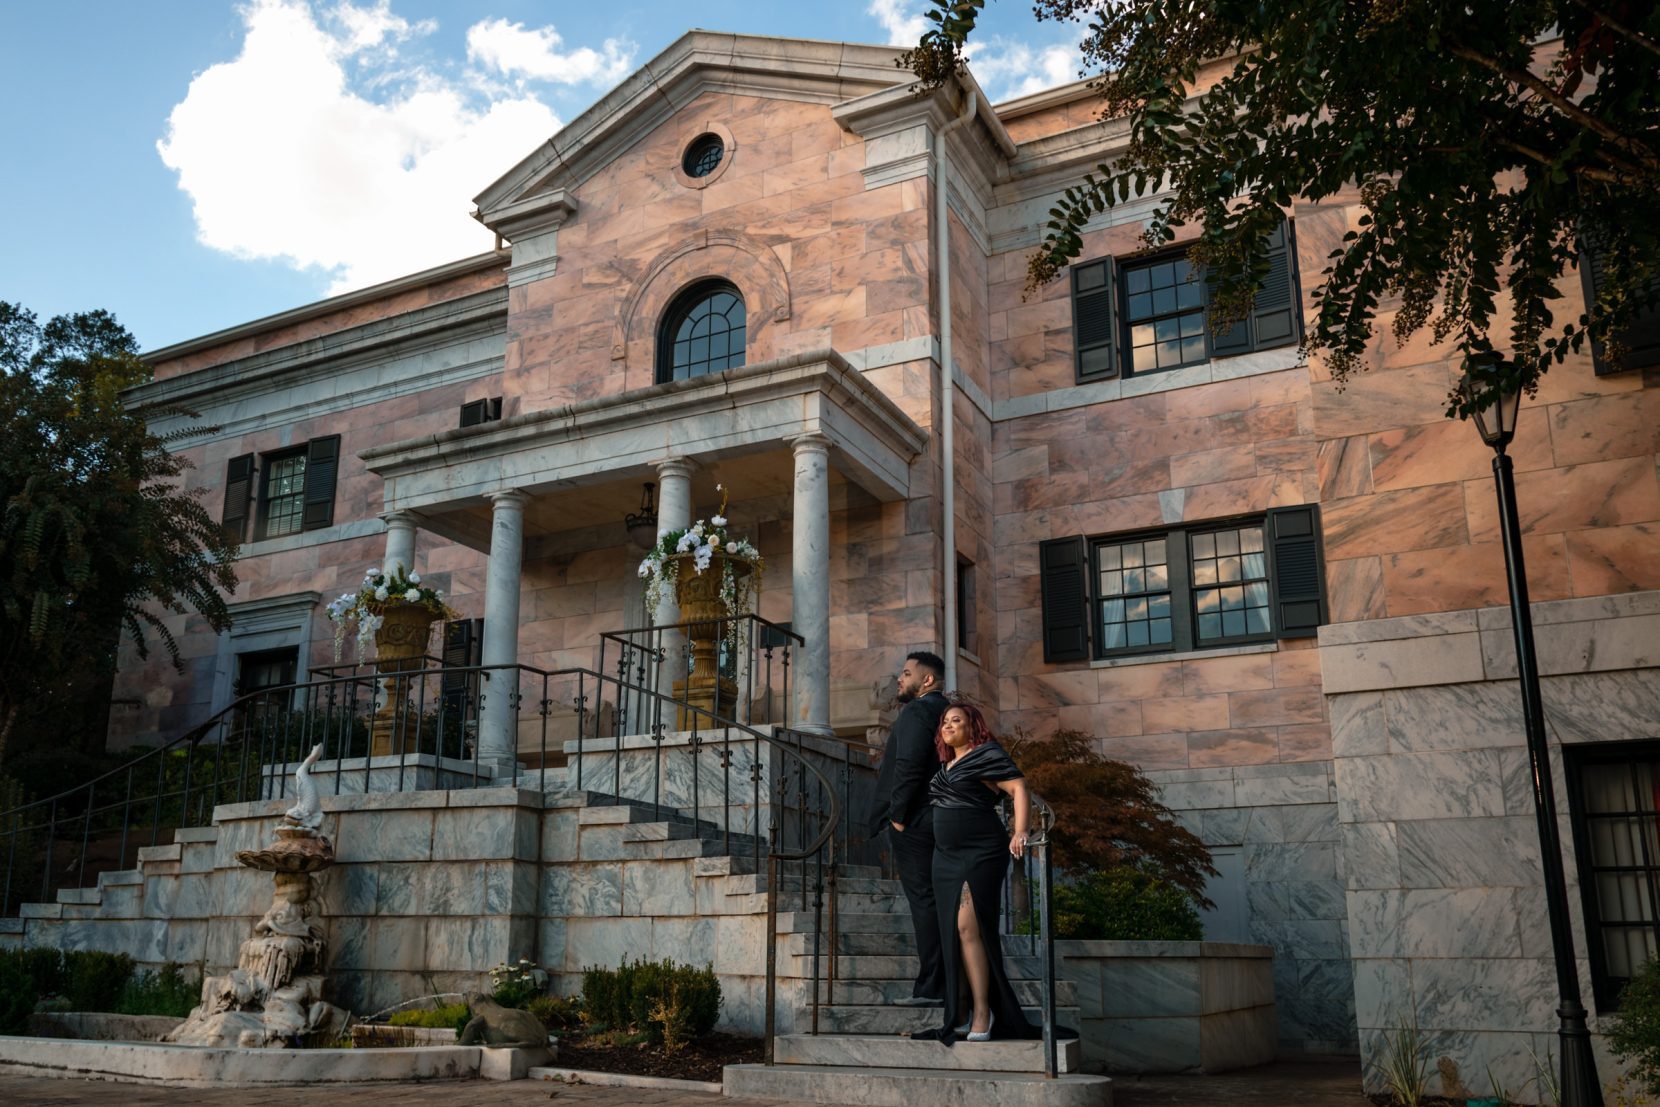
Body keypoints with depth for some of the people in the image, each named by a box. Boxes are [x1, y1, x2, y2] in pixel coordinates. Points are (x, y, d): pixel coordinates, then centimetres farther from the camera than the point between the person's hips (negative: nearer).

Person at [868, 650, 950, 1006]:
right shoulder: (944, 713, 18)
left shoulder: (916, 711, -10)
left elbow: (908, 765, -21)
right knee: (936, 903, 12)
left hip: (912, 825, -9)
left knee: (924, 902, -7)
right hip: (937, 822, 9)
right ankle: (946, 984, 16)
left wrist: (897, 815, -14)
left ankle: (930, 988, -4)